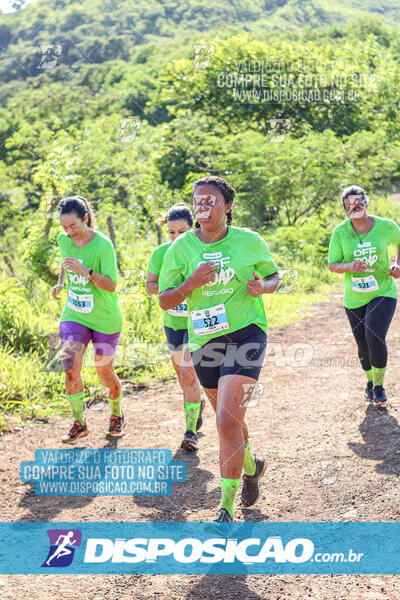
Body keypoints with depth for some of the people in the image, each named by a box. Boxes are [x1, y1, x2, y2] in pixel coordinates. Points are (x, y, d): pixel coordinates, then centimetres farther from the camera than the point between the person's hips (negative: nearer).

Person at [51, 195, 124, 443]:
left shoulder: (103, 245, -19)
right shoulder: (64, 240, -3)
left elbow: (111, 285, -22)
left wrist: (85, 271, -35)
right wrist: (60, 282, 8)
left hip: (105, 319, -4)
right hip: (74, 315, 4)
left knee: (105, 371, 8)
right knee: (71, 369, -9)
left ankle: (117, 415, 34)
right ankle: (79, 423, 7)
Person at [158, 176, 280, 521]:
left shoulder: (249, 241, -2)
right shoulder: (181, 247, -1)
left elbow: (274, 275, 14)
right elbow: (164, 301, 0)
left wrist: (263, 287, -10)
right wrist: (191, 283, -18)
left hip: (245, 334, -4)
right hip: (204, 341, 4)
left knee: (227, 421, -16)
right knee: (229, 420, 20)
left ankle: (227, 509, -6)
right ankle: (251, 465, 51)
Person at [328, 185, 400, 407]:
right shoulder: (340, 232, -8)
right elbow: (333, 265, -3)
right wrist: (350, 266, -23)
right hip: (354, 299, 2)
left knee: (375, 337, -21)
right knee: (364, 346, 9)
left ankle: (379, 386, 0)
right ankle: (370, 381, 39)